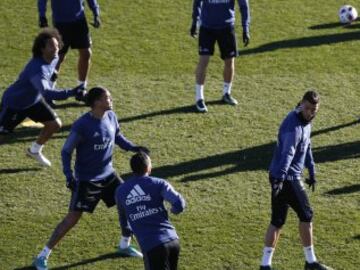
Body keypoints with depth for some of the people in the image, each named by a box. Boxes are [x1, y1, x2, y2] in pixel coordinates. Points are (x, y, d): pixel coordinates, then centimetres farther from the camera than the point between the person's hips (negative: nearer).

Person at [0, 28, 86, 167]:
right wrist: (71, 93, -63)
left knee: (55, 124, 3)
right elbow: (46, 92, -54)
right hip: (14, 103, -8)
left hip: (33, 100, 8)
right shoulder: (37, 69, -40)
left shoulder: (54, 58, -11)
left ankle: (34, 150, 25)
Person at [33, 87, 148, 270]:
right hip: (86, 180, -7)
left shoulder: (111, 117, -3)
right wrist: (69, 175, -24)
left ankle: (125, 246, 30)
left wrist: (133, 147, 1)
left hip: (108, 175, 7)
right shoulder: (81, 126, -22)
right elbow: (66, 151, -14)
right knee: (73, 217, -9)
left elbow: (117, 137, 17)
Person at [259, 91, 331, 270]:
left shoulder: (306, 121, 11)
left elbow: (306, 147, 25)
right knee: (306, 215, 1)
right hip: (287, 178, -9)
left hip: (287, 177, 9)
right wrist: (280, 178, -44)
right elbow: (288, 153, -34)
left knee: (277, 220, 8)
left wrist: (312, 172, 28)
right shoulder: (293, 126, -21)